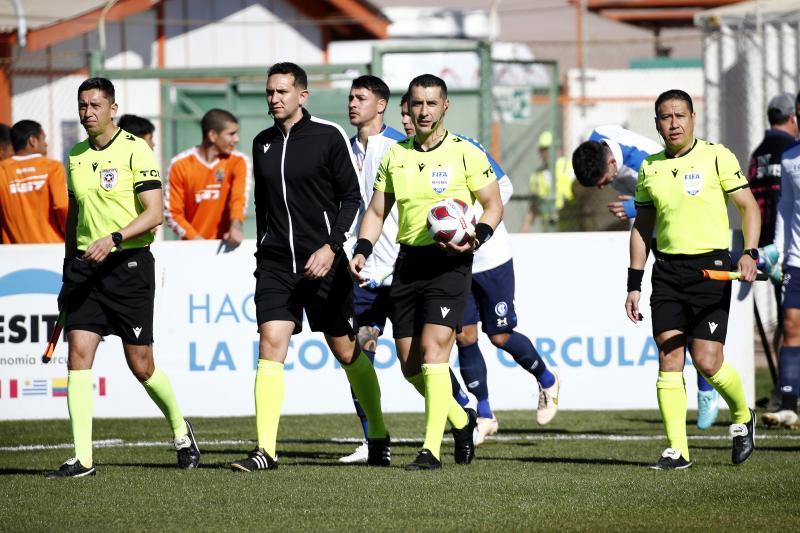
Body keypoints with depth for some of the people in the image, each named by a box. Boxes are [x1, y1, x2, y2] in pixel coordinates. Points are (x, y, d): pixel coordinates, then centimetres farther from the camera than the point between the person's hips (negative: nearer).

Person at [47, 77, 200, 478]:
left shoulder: (135, 151, -7)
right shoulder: (75, 157, 12)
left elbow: (154, 212, -12)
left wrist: (113, 238, -25)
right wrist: (68, 269, 20)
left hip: (129, 263, -5)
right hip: (86, 265, 5)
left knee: (141, 365, 0)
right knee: (78, 353, -9)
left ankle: (180, 430, 28)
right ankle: (82, 458, -10)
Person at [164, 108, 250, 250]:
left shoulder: (239, 161, -1)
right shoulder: (180, 164, -2)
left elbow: (240, 197, -18)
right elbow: (172, 213, -2)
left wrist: (236, 226, -36)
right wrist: (196, 239, -14)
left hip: (225, 244, 0)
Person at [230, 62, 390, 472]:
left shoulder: (328, 137, -4)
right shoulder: (262, 144, 11)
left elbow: (352, 197, -5)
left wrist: (332, 246, -15)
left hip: (322, 262, -3)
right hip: (275, 264, 4)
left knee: (346, 351, 5)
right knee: (270, 346, -11)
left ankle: (379, 437, 24)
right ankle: (265, 450, -15)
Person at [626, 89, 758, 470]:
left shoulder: (716, 157, -2)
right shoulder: (650, 168, 11)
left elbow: (749, 206, -1)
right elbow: (641, 227, 18)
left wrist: (750, 253, -16)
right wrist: (634, 284, 14)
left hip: (711, 266, -4)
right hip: (667, 269, 4)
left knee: (707, 361, -8)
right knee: (668, 358, -5)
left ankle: (742, 417, 21)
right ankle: (676, 450, -3)